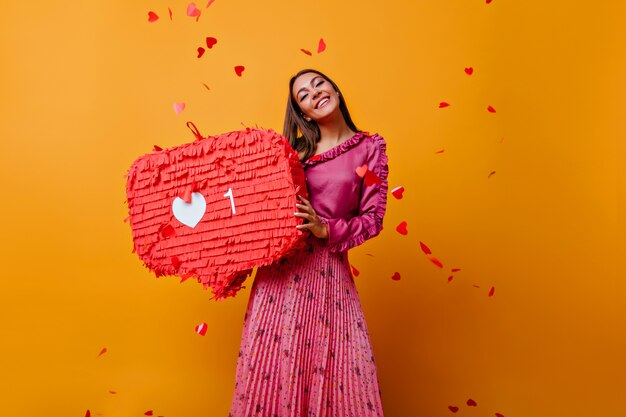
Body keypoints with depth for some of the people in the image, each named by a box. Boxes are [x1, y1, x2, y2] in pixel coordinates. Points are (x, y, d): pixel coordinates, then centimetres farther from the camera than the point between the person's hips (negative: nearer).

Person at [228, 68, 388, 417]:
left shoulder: (370, 148, 4)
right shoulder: (295, 150, 10)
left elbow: (373, 218, -1)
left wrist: (328, 230, -13)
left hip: (327, 270, -1)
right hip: (280, 269, 2)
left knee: (329, 367, -1)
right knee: (275, 363, 5)